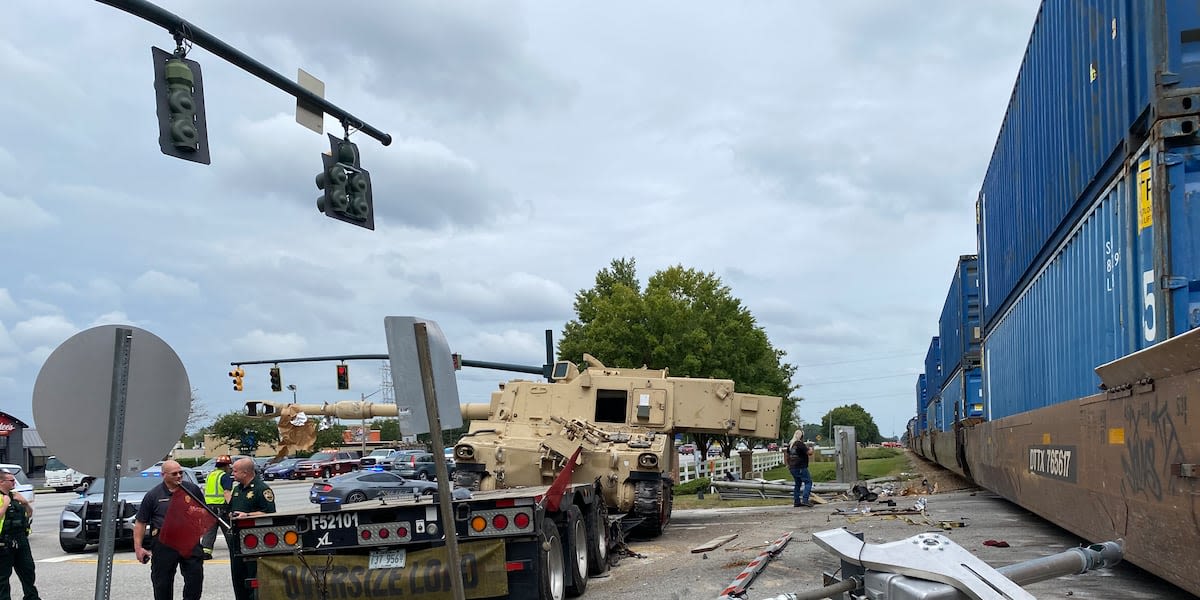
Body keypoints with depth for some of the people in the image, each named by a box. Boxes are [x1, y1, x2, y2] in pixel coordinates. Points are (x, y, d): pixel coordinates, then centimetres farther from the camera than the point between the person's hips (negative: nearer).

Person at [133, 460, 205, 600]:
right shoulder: (153, 495, 1)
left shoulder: (193, 489, 6)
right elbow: (140, 522, 2)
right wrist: (138, 547, -5)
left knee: (195, 578, 0)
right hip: (163, 544, -1)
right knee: (162, 583, 6)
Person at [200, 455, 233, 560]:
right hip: (221, 506, -6)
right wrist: (230, 508, -22)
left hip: (208, 505, 6)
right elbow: (226, 493, -18)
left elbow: (205, 491, 20)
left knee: (210, 529, 7)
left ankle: (206, 551, -2)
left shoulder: (209, 475, 16)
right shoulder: (225, 476, -8)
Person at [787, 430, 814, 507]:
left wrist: (789, 465, 34)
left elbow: (788, 456, 21)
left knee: (798, 484, 18)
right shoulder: (800, 444, -15)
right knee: (808, 482, -6)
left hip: (792, 468, 9)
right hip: (801, 468, -9)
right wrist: (810, 449, 6)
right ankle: (805, 500, -17)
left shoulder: (790, 445, 11)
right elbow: (809, 453, -17)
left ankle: (796, 501, 17)